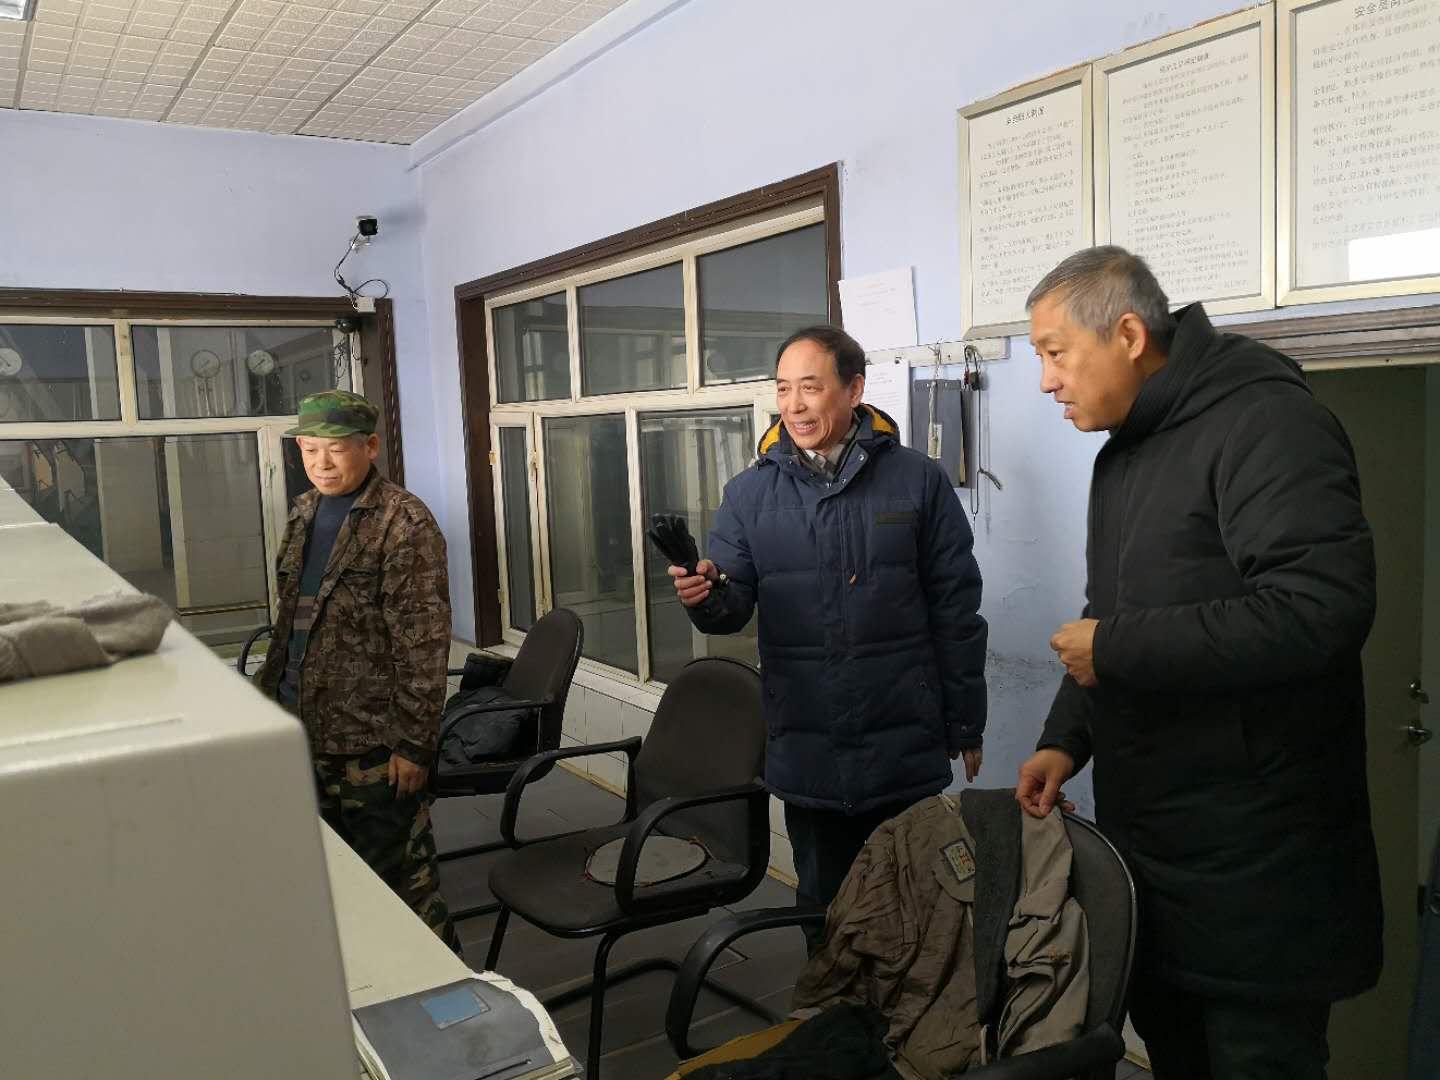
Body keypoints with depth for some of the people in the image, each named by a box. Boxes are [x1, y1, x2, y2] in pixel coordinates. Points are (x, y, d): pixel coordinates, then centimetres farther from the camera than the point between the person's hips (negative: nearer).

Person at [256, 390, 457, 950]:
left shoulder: (404, 523, -13)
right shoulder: (304, 514, 11)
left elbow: (423, 644, -16)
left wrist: (414, 743, -17)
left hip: (372, 743, -7)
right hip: (305, 731, 7)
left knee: (398, 877, 4)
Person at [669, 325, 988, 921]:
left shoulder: (917, 480, -3)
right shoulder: (749, 493, 3)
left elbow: (955, 613, 0)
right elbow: (735, 604, -1)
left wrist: (965, 728, 1)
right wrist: (705, 596, -25)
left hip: (906, 753, -1)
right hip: (806, 756, 2)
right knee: (825, 905, 18)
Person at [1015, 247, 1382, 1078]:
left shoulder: (1267, 423, -17)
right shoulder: (1124, 453, 12)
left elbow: (1321, 610, -30)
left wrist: (1113, 649, -22)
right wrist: (1067, 738, 5)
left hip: (1252, 865, -8)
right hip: (1147, 840, 8)